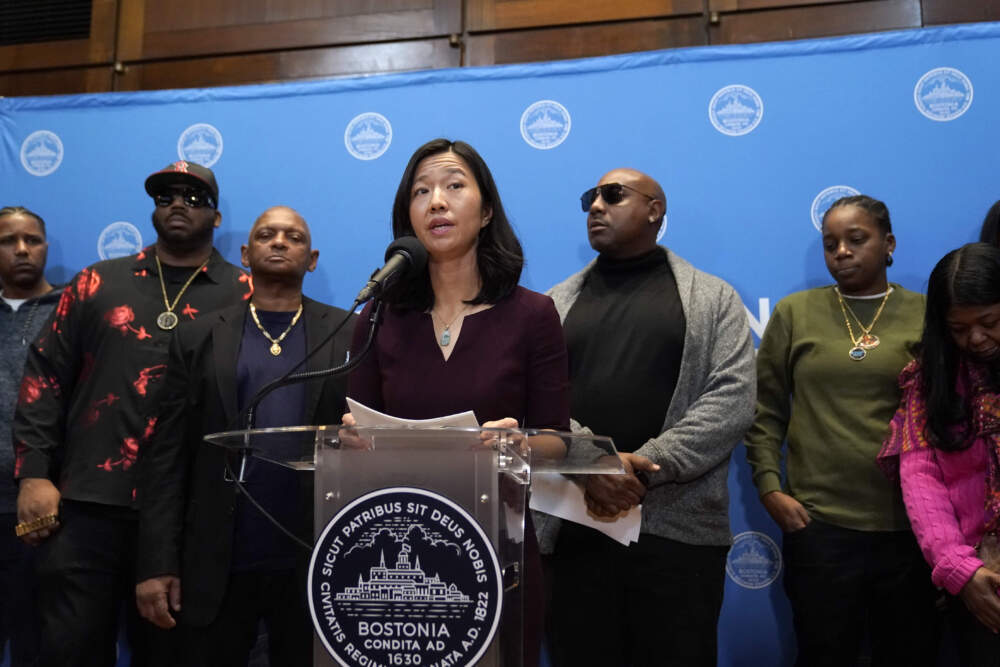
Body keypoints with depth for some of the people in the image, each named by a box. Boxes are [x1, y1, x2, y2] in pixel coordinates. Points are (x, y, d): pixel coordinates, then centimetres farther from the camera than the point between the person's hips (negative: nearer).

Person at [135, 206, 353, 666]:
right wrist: (157, 562, -4)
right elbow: (167, 456, 2)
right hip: (217, 565, 1)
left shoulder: (350, 335, 3)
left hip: (315, 563, 0)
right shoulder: (199, 338, 6)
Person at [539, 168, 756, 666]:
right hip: (574, 528, 2)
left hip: (680, 528, -1)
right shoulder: (555, 303, 14)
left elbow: (733, 398, -5)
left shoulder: (714, 298, 8)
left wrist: (647, 466, -15)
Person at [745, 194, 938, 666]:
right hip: (818, 526, -1)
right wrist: (769, 487, -5)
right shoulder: (794, 313, 4)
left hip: (912, 527, 1)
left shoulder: (927, 316, 5)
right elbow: (765, 410, 4)